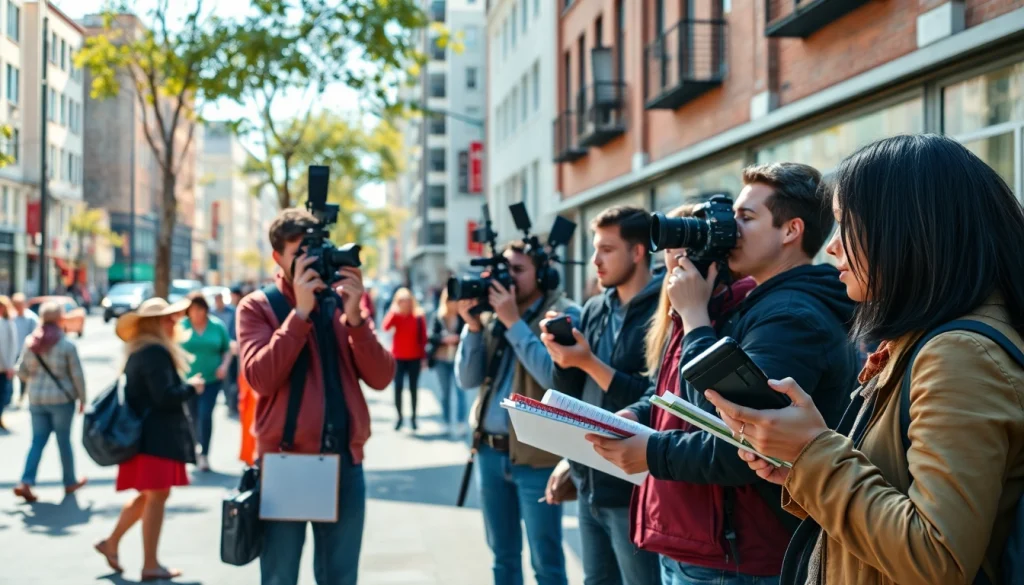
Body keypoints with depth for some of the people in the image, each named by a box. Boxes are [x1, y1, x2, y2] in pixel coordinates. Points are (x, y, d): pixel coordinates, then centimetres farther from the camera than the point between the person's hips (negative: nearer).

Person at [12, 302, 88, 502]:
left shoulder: (31, 343, 1)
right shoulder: (66, 345, -12)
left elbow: (22, 372, 5)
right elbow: (77, 375, -10)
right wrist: (82, 398, 2)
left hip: (36, 399, 4)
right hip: (61, 398, -4)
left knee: (38, 440, 8)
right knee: (64, 440, 9)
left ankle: (26, 483, -4)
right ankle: (70, 482, 22)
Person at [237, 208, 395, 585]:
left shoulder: (343, 301, 10)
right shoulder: (257, 307, 1)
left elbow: (381, 378, 1)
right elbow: (261, 378, -15)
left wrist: (353, 317, -12)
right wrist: (301, 312, -16)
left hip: (345, 463, 3)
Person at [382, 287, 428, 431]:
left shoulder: (419, 316, -3)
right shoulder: (396, 315, -2)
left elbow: (423, 337, 0)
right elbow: (385, 327, -21)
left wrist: (424, 357, -2)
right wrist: (393, 311, -22)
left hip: (414, 358, 0)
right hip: (398, 357, 0)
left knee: (413, 387, 8)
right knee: (398, 387, -3)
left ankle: (414, 417, 16)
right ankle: (399, 417, 5)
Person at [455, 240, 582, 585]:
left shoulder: (564, 314, -8)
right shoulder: (494, 314, 9)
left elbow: (554, 376, -21)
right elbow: (467, 379, 6)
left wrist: (513, 321, -19)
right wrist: (473, 326, -7)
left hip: (536, 456, -6)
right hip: (490, 451, 6)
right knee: (503, 556, 17)